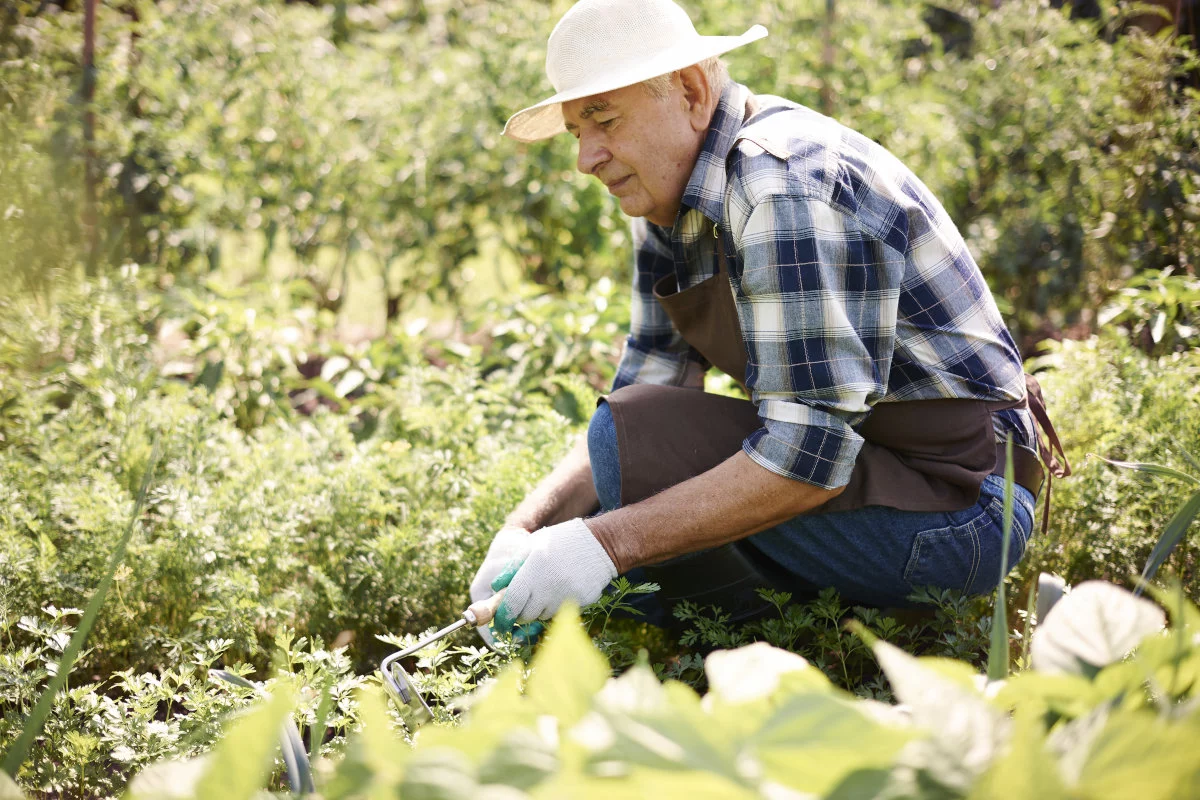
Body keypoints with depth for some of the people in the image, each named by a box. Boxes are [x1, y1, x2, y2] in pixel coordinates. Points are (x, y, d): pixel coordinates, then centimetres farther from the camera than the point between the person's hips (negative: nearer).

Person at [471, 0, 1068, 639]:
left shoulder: (786, 187, -24)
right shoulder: (665, 196, 7)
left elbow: (809, 454, -30)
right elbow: (642, 388, 7)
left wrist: (609, 541, -30)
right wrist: (527, 526, -9)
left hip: (957, 507, -10)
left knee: (633, 442, -23)